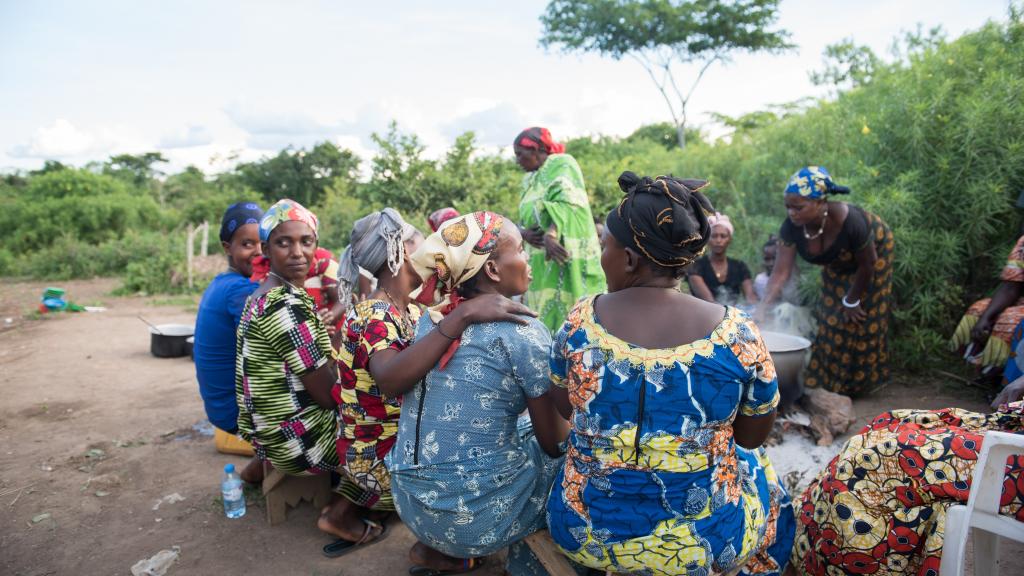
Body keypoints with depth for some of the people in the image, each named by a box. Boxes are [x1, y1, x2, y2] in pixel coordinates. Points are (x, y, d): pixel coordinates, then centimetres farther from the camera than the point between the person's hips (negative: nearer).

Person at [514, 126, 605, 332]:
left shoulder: (562, 163, -3)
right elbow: (524, 218, 18)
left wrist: (551, 234, -34)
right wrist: (523, 232, -6)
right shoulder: (529, 180, 20)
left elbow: (566, 202, -20)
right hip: (541, 262, 8)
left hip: (566, 257, -7)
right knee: (544, 314, 5)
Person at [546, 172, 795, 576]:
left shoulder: (580, 322, -15)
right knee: (761, 474, 32)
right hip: (704, 542, 0)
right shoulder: (735, 333, -18)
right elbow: (753, 436, -3)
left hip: (584, 533, 1)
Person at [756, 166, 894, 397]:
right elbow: (782, 270, -31)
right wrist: (764, 306, -42)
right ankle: (831, 379, 25)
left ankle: (859, 381, 19)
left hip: (874, 250, -4)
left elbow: (866, 265, -28)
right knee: (832, 318, 9)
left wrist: (852, 301, -16)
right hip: (837, 262, 4)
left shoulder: (850, 221, -43)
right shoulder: (791, 227, -32)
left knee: (863, 319, 0)